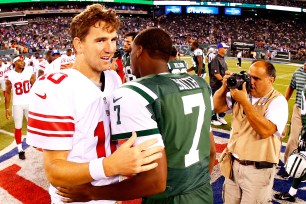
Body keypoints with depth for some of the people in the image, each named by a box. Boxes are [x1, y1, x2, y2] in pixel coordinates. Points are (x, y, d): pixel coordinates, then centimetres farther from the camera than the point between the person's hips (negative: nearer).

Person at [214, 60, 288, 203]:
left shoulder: (277, 101, -13)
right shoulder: (243, 92, 3)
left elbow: (265, 131, -27)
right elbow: (217, 107, 6)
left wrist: (244, 101, -27)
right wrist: (225, 86, -9)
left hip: (258, 170, -5)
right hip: (233, 164, 5)